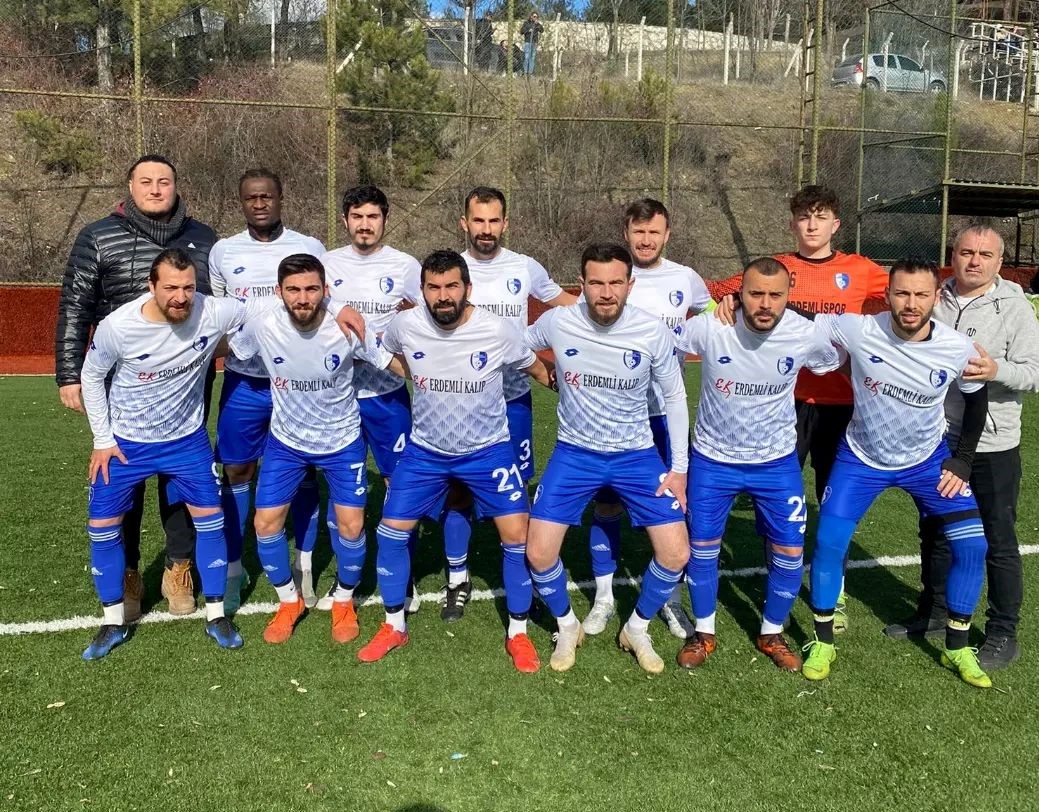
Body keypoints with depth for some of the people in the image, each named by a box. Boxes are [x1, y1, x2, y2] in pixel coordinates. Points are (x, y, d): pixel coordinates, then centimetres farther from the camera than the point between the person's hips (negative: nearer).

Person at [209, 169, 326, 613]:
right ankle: (233, 569, 19)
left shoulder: (310, 249, 0)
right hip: (243, 382, 1)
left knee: (303, 472, 7)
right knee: (236, 473, 5)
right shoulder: (223, 253, 4)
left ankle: (305, 567, 21)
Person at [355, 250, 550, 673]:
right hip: (425, 450, 2)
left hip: (488, 449, -2)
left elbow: (535, 368, 1)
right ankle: (394, 626, 22)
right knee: (391, 532, 0)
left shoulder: (498, 331, -19)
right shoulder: (404, 326, -15)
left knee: (517, 535, -8)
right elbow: (390, 356, 12)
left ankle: (518, 633, 13)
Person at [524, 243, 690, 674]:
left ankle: (637, 630, 23)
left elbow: (674, 397, -2)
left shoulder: (654, 332, -16)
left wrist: (679, 467, -2)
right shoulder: (556, 323, -15)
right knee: (538, 553, -7)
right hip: (574, 453, 0)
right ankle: (567, 627, 23)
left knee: (676, 555, -6)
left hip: (637, 455, 0)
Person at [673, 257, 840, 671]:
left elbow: (835, 363, 5)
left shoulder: (806, 335, -19)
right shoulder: (709, 327, -23)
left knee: (790, 551, 3)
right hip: (713, 458, -1)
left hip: (777, 461, 1)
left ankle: (771, 633, 28)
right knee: (702, 545, 6)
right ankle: (704, 633, 29)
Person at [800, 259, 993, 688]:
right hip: (862, 457, -1)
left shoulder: (958, 348, -18)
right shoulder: (858, 330, -24)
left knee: (972, 545, -5)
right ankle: (822, 644, 11)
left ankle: (957, 649, 17)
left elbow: (976, 398, 2)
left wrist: (962, 460, -2)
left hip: (928, 458, 2)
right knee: (828, 542, -11)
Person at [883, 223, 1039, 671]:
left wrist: (996, 369, -29)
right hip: (938, 437, 5)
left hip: (992, 445, -4)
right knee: (934, 530, 17)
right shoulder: (934, 299, 4)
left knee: (997, 541, 4)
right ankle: (933, 613, 35)